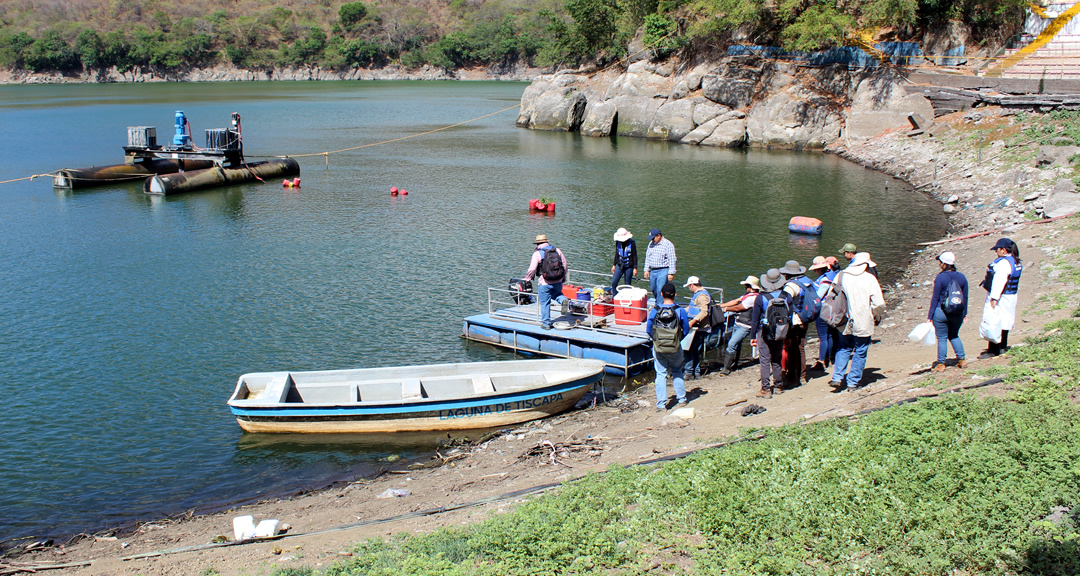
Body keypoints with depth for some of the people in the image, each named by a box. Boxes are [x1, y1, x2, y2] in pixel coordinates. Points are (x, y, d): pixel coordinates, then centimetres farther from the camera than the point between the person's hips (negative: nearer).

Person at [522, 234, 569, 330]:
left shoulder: (537, 253, -9)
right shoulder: (557, 250, 4)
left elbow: (532, 269, -11)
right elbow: (564, 264, 10)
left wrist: (527, 278, 5)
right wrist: (563, 276, 24)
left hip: (544, 283, -4)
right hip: (558, 281, 4)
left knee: (545, 303, 7)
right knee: (556, 294, 30)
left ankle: (546, 324, 14)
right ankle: (563, 300, -3)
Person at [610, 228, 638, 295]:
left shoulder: (632, 243, -12)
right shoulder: (618, 242, 2)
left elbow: (635, 256, -8)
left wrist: (635, 268, -10)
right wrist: (614, 265, 16)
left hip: (629, 267, -4)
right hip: (619, 265, 4)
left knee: (627, 284, 2)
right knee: (613, 282, -3)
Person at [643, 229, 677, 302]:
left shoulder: (668, 244, -8)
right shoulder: (651, 244, 11)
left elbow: (672, 260, -10)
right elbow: (647, 257, 17)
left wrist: (671, 273, -14)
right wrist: (646, 270, 12)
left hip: (663, 271, -6)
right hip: (653, 271, 6)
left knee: (660, 290, -12)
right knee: (653, 289, 11)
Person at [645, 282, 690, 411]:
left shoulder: (654, 311, -10)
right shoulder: (680, 311, -12)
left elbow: (648, 330, -2)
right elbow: (686, 330, -2)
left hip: (658, 348, 0)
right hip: (675, 348, 0)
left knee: (661, 374, 9)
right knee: (677, 372, 21)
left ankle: (661, 403, 8)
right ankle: (681, 398, 28)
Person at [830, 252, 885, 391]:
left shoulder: (841, 276, 1)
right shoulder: (869, 278, -9)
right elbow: (879, 303, -11)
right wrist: (877, 317, 9)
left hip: (844, 323, 3)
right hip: (863, 324, -3)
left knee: (843, 349, 19)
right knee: (860, 353, 9)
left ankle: (837, 377, 7)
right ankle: (852, 383, 11)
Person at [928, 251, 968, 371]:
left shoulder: (940, 277, -13)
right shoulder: (962, 277, 2)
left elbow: (935, 298, -11)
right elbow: (965, 297, 8)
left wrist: (930, 316, -6)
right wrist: (965, 313, 19)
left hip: (941, 312, -5)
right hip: (957, 313, 5)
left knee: (942, 338, 5)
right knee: (954, 336, 23)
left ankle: (941, 364, 11)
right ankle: (961, 360, 21)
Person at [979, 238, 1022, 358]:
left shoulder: (1003, 263, -21)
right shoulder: (1016, 261, 12)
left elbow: (999, 281, -26)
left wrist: (994, 298, -29)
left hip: (1000, 298, -10)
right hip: (1010, 296, 10)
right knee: (1003, 321, 18)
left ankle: (993, 350, -5)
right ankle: (1002, 347, 28)